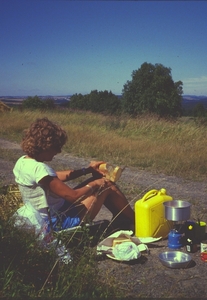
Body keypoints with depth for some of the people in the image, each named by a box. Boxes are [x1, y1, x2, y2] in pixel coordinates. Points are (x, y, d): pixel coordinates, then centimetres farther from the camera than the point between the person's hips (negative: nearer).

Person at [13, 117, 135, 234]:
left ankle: (121, 219, 28)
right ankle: (134, 222, 17)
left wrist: (87, 170, 8)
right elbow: (73, 196, -27)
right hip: (60, 223, -9)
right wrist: (94, 185, -9)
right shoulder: (39, 168, -29)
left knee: (98, 179, 15)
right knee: (107, 185, -2)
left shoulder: (22, 162, 1)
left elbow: (55, 176, 13)